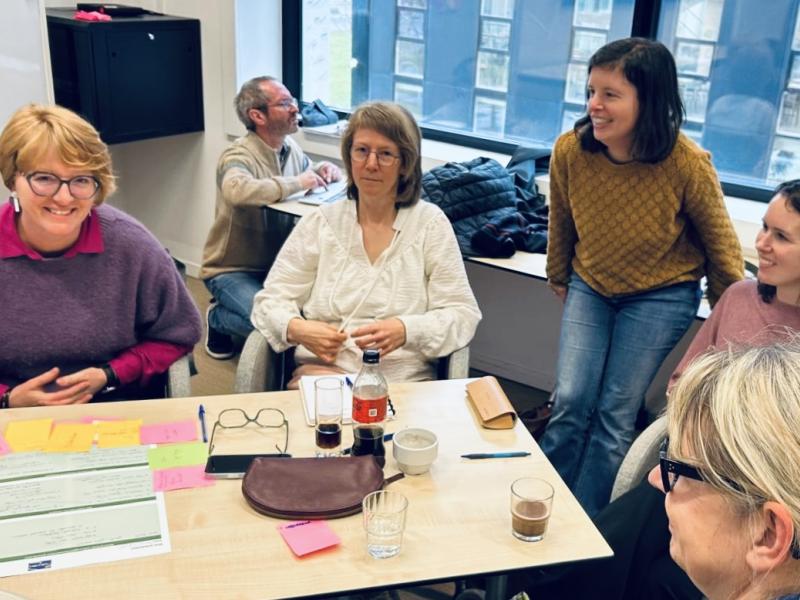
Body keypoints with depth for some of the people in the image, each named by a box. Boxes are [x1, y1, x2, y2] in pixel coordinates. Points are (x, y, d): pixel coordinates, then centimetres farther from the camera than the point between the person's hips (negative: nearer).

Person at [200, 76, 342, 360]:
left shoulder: (290, 147, 4)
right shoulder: (239, 155, -20)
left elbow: (309, 170, 26)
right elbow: (237, 190, -43)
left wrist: (324, 169, 0)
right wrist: (297, 183, -31)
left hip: (276, 265, 8)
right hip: (232, 271, -7)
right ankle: (217, 319, 4)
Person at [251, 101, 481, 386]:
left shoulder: (430, 223, 4)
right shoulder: (319, 223, 9)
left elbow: (463, 314, 1)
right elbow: (271, 300, 9)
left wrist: (405, 330, -19)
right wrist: (297, 329, -14)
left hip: (405, 382, 0)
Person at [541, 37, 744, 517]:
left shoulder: (688, 164, -26)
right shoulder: (570, 150, -18)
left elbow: (720, 243, -9)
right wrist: (560, 281, 16)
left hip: (661, 296, -2)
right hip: (590, 287, 3)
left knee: (615, 414, -2)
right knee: (571, 402, -3)